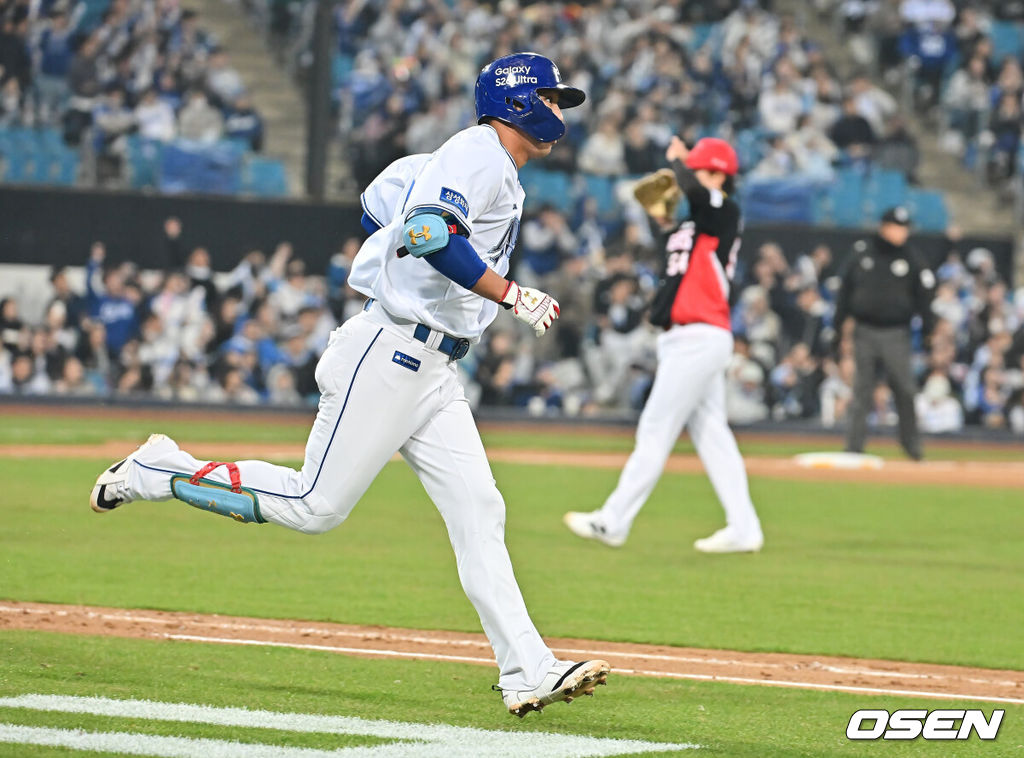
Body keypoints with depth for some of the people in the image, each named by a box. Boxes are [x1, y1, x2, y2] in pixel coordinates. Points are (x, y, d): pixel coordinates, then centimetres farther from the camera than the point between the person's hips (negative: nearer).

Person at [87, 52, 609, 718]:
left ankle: (527, 672, -9)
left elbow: (381, 204, 29)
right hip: (389, 355, -10)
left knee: (478, 514, -2)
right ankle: (162, 471, 10)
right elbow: (429, 234, -28)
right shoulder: (478, 152, -10)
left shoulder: (496, 170, 21)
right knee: (317, 505, -6)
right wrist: (513, 295, -26)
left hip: (434, 373, 10)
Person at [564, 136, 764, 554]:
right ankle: (743, 528, 6)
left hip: (700, 337, -10)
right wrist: (664, 221, 12)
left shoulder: (725, 213, -9)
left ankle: (614, 521, -3)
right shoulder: (696, 222, 18)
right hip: (687, 338, 10)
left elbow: (695, 191, -29)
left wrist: (676, 159, -9)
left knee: (656, 427, -6)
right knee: (710, 433, 7)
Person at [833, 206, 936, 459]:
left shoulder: (912, 260, 2)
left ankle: (910, 440, 11)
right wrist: (838, 324, 8)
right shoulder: (862, 254, 5)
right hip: (865, 332, 1)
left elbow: (924, 296, 3)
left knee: (905, 390, -3)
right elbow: (845, 290, 11)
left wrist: (927, 329, -4)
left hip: (896, 334, -1)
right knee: (861, 391, 2)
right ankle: (854, 446, 5)